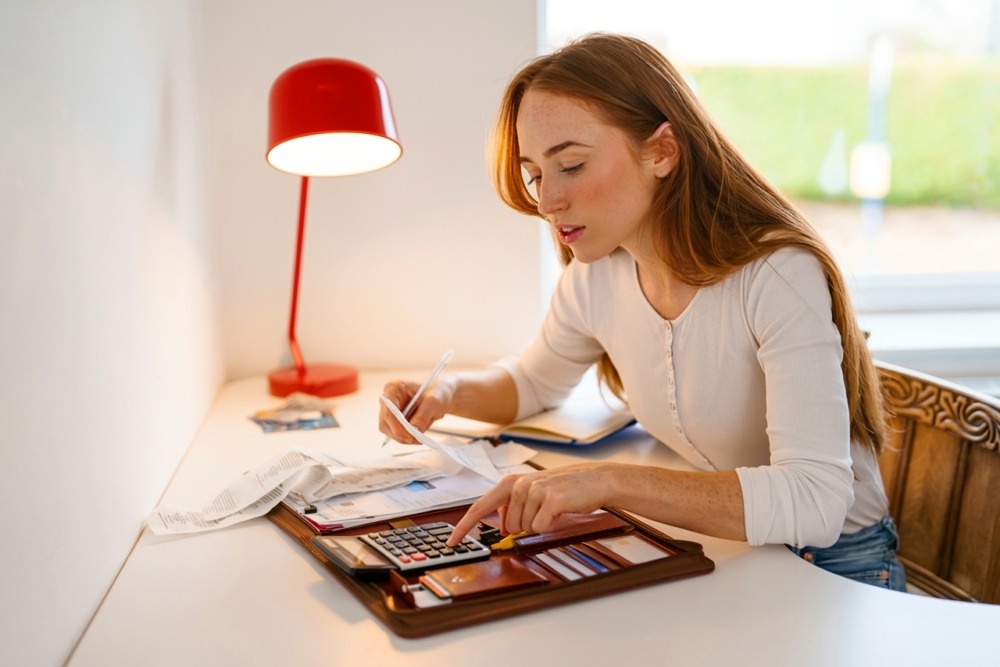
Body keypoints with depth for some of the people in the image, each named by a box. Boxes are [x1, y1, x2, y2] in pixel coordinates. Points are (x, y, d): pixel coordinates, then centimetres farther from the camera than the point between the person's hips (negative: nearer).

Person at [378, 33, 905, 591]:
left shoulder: (779, 278, -25)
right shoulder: (593, 279, -5)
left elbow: (815, 503, -34)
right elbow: (535, 381, 16)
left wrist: (611, 482, -40)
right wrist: (451, 392, -5)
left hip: (834, 564, -4)